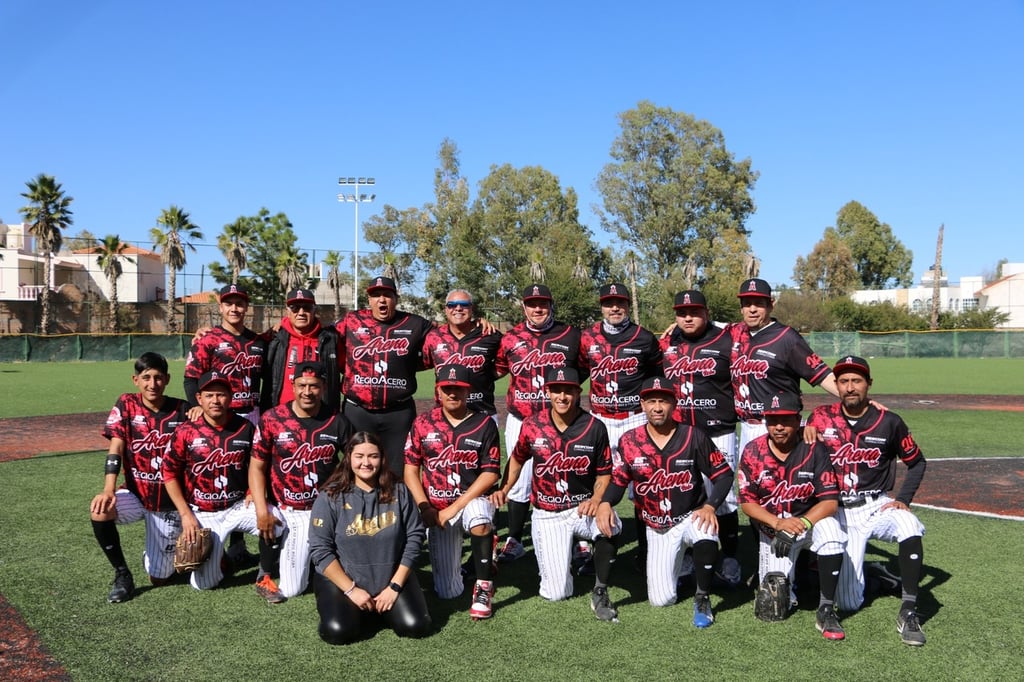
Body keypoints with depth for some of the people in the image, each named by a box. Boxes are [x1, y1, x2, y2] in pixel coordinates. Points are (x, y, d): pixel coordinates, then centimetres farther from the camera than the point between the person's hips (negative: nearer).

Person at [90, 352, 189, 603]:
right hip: (135, 495, 1)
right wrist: (108, 491, -28)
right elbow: (115, 450, -15)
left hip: (169, 504, -1)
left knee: (159, 579, -1)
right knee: (100, 511, -33)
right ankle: (122, 574, -9)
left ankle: (160, 555, 38)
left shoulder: (182, 410, -7)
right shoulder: (126, 405, -6)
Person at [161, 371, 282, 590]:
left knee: (278, 524, -26)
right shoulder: (186, 432, -9)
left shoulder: (246, 428, -4)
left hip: (239, 506, 1)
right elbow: (169, 473, -2)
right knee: (204, 583, -5)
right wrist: (185, 514, -8)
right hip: (202, 514, -1)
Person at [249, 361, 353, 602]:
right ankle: (265, 575, 23)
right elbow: (257, 466, -3)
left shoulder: (338, 422, -3)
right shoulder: (272, 419, -6)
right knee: (292, 588, -8)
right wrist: (261, 510, -13)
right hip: (285, 511, -2)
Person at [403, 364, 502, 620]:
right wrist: (424, 507, -12)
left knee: (480, 518, -41)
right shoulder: (422, 424, 0)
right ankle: (452, 555, 33)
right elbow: (411, 468, 2)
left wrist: (455, 507, -16)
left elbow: (490, 474, -10)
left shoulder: (485, 424, -6)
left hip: (472, 500, -2)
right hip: (436, 509, 2)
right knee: (448, 592, -2)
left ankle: (483, 586, -19)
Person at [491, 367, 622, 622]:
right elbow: (517, 459, 13)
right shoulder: (532, 426, -5)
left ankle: (600, 593, -14)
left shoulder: (595, 427, -8)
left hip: (583, 507, -1)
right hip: (547, 515, 1)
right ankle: (559, 554, 33)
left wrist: (596, 500, -18)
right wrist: (503, 490, -1)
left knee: (610, 524, -38)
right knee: (556, 593, -3)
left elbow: (603, 473, 1)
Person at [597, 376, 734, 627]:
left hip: (692, 517, -2)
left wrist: (710, 506, -23)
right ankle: (676, 561, 36)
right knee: (661, 600, 1)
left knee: (707, 536, -39)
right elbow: (618, 480, 0)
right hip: (657, 528, 2)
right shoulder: (629, 441, -7)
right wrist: (605, 502, -21)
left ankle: (702, 600, -13)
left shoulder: (693, 437, -13)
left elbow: (724, 474, -8)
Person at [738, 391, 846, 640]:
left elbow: (830, 501, -16)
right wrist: (778, 523, -24)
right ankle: (791, 575, 34)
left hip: (811, 518, -1)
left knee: (830, 529, -37)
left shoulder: (814, 450, -13)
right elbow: (747, 502, -9)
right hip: (771, 527, 1)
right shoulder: (753, 452, -10)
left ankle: (826, 611, -21)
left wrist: (802, 523, -31)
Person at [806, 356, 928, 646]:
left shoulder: (889, 422, -3)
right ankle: (861, 571, 35)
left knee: (909, 525, -38)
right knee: (849, 603, -3)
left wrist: (903, 500, -3)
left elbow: (917, 463, 8)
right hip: (840, 513, 0)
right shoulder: (821, 418, -2)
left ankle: (908, 613, -25)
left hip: (878, 506, 0)